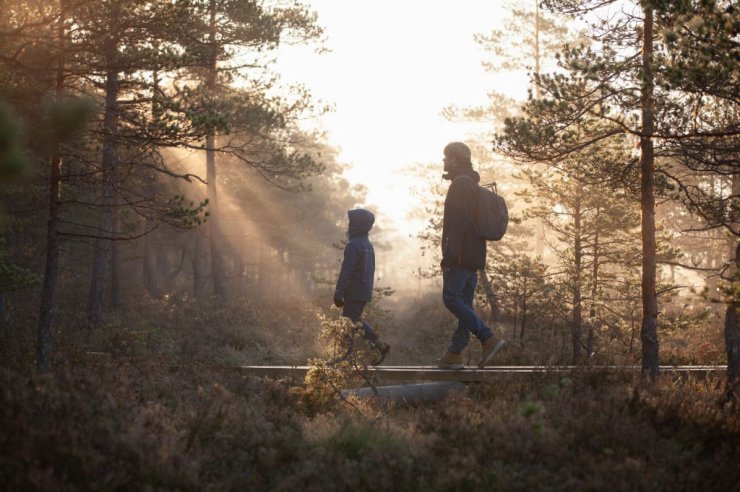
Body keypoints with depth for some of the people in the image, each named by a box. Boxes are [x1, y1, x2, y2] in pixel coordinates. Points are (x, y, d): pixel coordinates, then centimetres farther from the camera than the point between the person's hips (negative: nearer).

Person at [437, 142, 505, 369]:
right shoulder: (472, 185, 22)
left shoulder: (460, 184, -10)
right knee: (464, 303, 7)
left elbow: (458, 221, -20)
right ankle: (455, 354, 7)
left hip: (460, 256, -10)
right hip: (474, 256, 10)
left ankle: (489, 339, -17)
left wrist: (449, 254, -23)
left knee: (452, 299, -10)